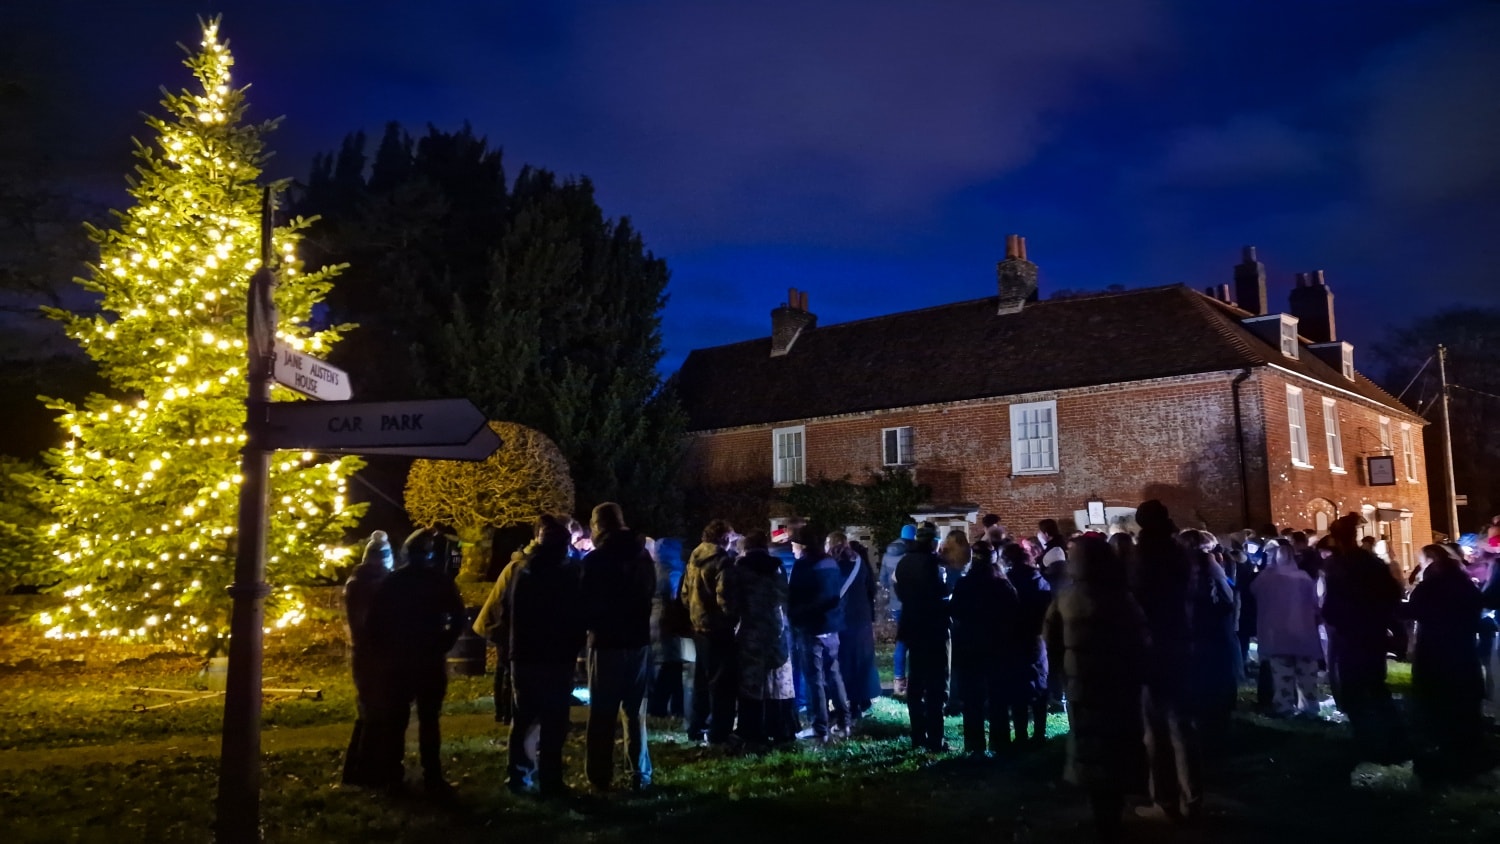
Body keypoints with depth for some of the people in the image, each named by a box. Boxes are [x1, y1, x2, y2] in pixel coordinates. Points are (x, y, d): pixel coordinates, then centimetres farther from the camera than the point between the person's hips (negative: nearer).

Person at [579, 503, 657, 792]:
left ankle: (600, 776, 6)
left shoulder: (595, 560, -11)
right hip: (638, 640, 4)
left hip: (606, 642, -4)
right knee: (636, 712, 10)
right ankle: (640, 775, 10)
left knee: (602, 713, 5)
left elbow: (585, 602, -8)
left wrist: (590, 626, 9)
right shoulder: (643, 556, 6)